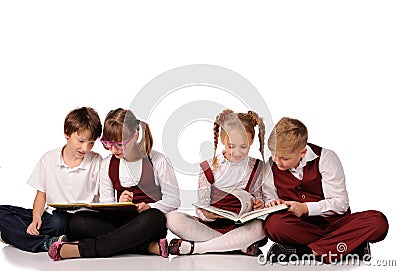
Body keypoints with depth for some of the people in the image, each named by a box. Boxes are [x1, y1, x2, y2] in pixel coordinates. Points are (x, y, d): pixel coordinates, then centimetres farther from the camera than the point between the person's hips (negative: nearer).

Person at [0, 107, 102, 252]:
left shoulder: (96, 162, -1)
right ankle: (47, 243, -26)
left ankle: (15, 234, -16)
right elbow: (41, 194, 9)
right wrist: (36, 218, -10)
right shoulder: (49, 159, 5)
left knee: (58, 222, -39)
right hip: (50, 214, 4)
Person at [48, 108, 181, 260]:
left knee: (153, 218, -42)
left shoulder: (156, 161, -4)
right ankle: (150, 246, -32)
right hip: (121, 220, 4)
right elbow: (105, 203, 10)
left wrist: (149, 207, -19)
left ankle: (82, 249, -40)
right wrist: (119, 204, -13)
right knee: (78, 221, -23)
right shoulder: (108, 164, 7)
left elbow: (173, 199, -1)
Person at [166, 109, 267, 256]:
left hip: (241, 227, 1)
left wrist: (259, 205, -12)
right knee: (172, 218, -27)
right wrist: (207, 214, -26)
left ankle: (193, 247, -28)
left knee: (259, 227, -36)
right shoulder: (209, 168, -1)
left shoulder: (257, 168, 4)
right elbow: (201, 209, -2)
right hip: (210, 225, -1)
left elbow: (258, 198, 12)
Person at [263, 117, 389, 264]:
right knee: (273, 224, -37)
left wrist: (305, 208, -20)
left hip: (333, 221, -1)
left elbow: (341, 203, -9)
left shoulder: (325, 158, -7)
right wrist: (273, 204, -11)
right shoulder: (271, 165, 2)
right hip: (300, 226, 1)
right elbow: (269, 198, 13)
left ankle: (307, 251, -34)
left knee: (378, 221, -30)